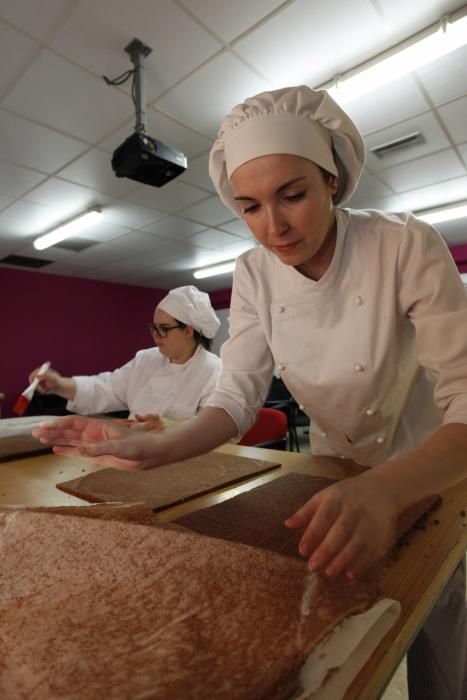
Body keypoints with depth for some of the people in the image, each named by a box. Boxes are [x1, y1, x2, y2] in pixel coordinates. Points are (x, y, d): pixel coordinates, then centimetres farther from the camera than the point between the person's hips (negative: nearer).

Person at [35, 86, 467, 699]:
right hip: (336, 486, 3)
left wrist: (385, 490, -47)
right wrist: (156, 449, -30)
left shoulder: (406, 247, -25)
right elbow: (237, 396, -14)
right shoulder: (254, 274, -13)